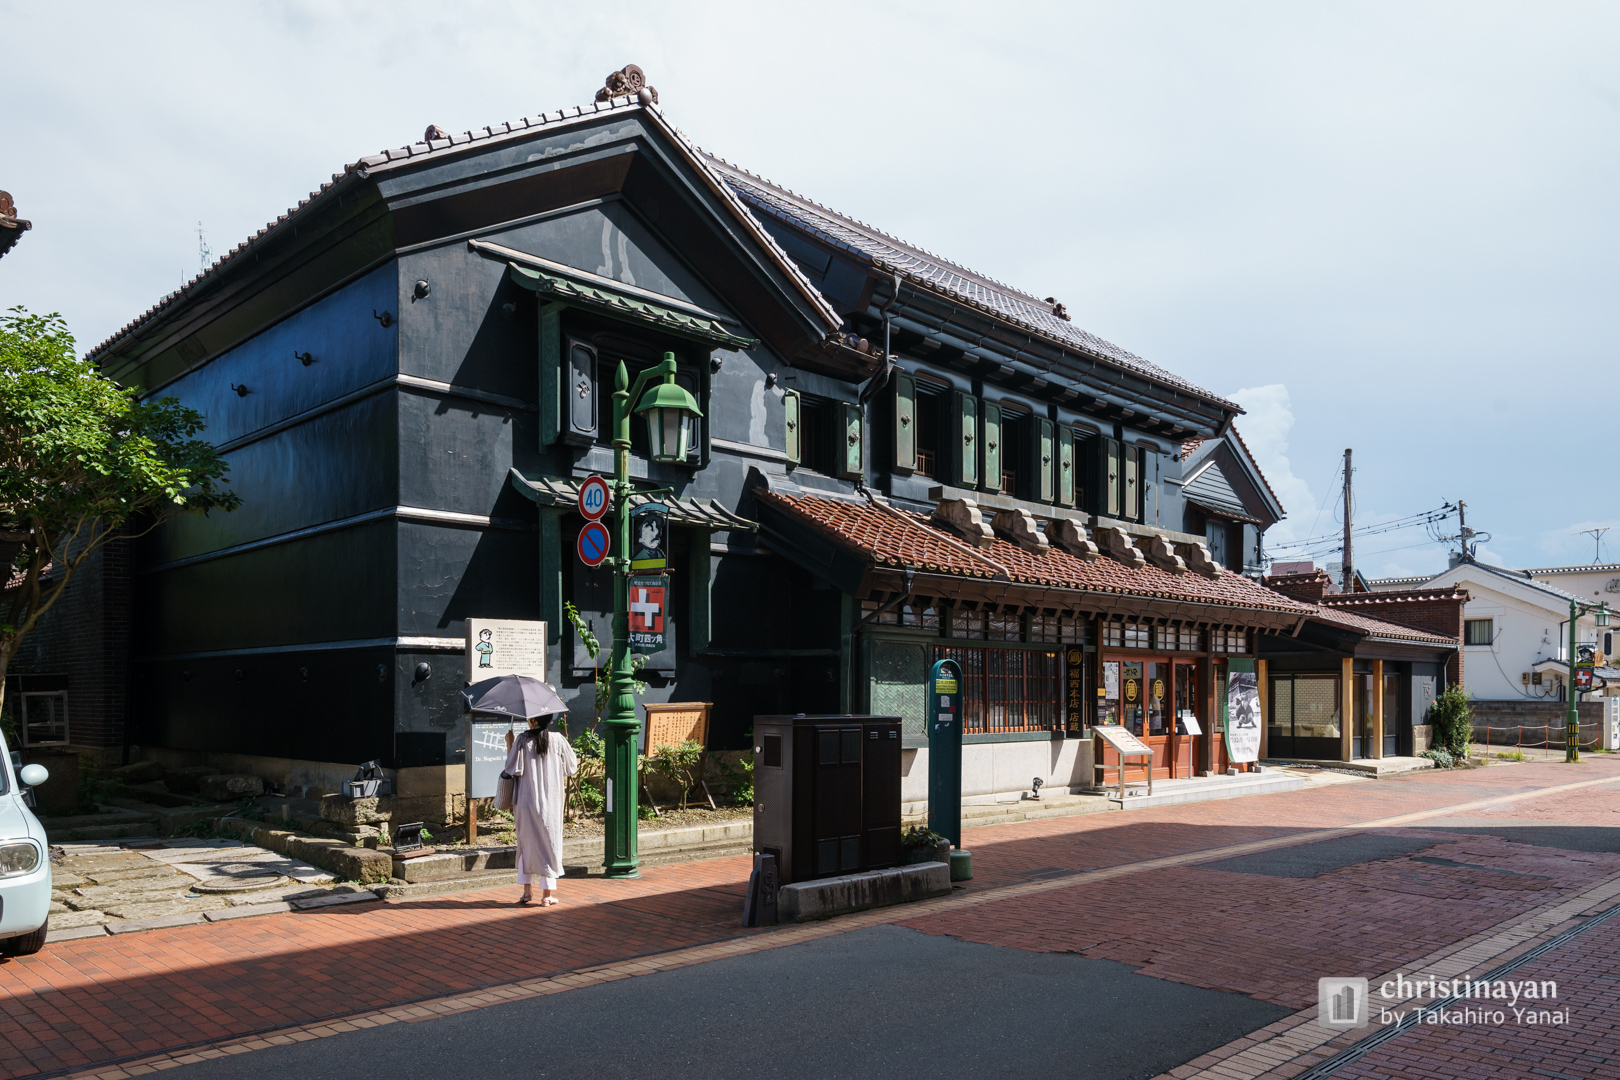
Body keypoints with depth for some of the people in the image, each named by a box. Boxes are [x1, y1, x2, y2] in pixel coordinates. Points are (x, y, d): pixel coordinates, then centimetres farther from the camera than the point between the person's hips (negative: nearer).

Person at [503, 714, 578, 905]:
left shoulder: (522, 740, -9)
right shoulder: (557, 740, -6)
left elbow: (512, 768, -8)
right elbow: (571, 766, 4)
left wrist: (509, 744, 2)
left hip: (527, 801, 0)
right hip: (550, 802, 0)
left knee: (527, 844, 14)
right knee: (549, 844, 7)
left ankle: (527, 891, 16)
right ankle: (547, 894, 8)